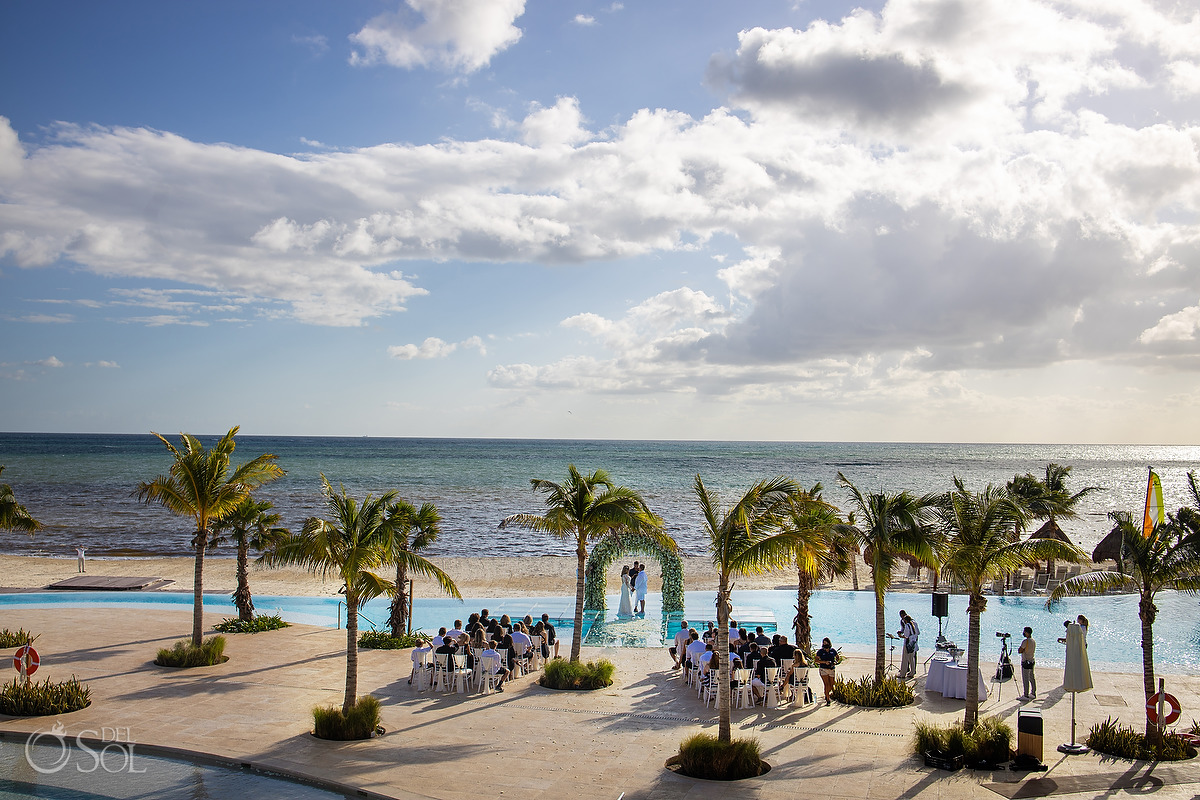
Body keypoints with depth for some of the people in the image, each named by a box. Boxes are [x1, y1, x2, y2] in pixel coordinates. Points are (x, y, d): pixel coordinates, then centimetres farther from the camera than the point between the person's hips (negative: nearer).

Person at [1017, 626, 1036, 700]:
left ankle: (1026, 695, -4)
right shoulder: (1034, 641, 9)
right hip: (1032, 661, 9)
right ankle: (1033, 693, 23)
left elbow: (1019, 651, -18)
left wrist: (1019, 648, 1)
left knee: (1025, 679, -5)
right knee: (1032, 678, 16)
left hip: (1026, 662, -9)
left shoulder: (1025, 641, -19)